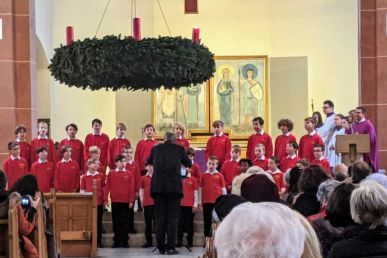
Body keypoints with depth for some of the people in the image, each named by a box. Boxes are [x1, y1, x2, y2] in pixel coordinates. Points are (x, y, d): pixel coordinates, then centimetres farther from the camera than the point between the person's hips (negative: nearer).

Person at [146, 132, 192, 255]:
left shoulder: (156, 148, 10)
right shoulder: (179, 149, 5)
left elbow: (148, 162, 29)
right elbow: (189, 164, 18)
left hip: (158, 186, 2)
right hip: (174, 186, -2)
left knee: (159, 217, 7)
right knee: (172, 217, 1)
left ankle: (161, 247, 8)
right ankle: (170, 247, -3)